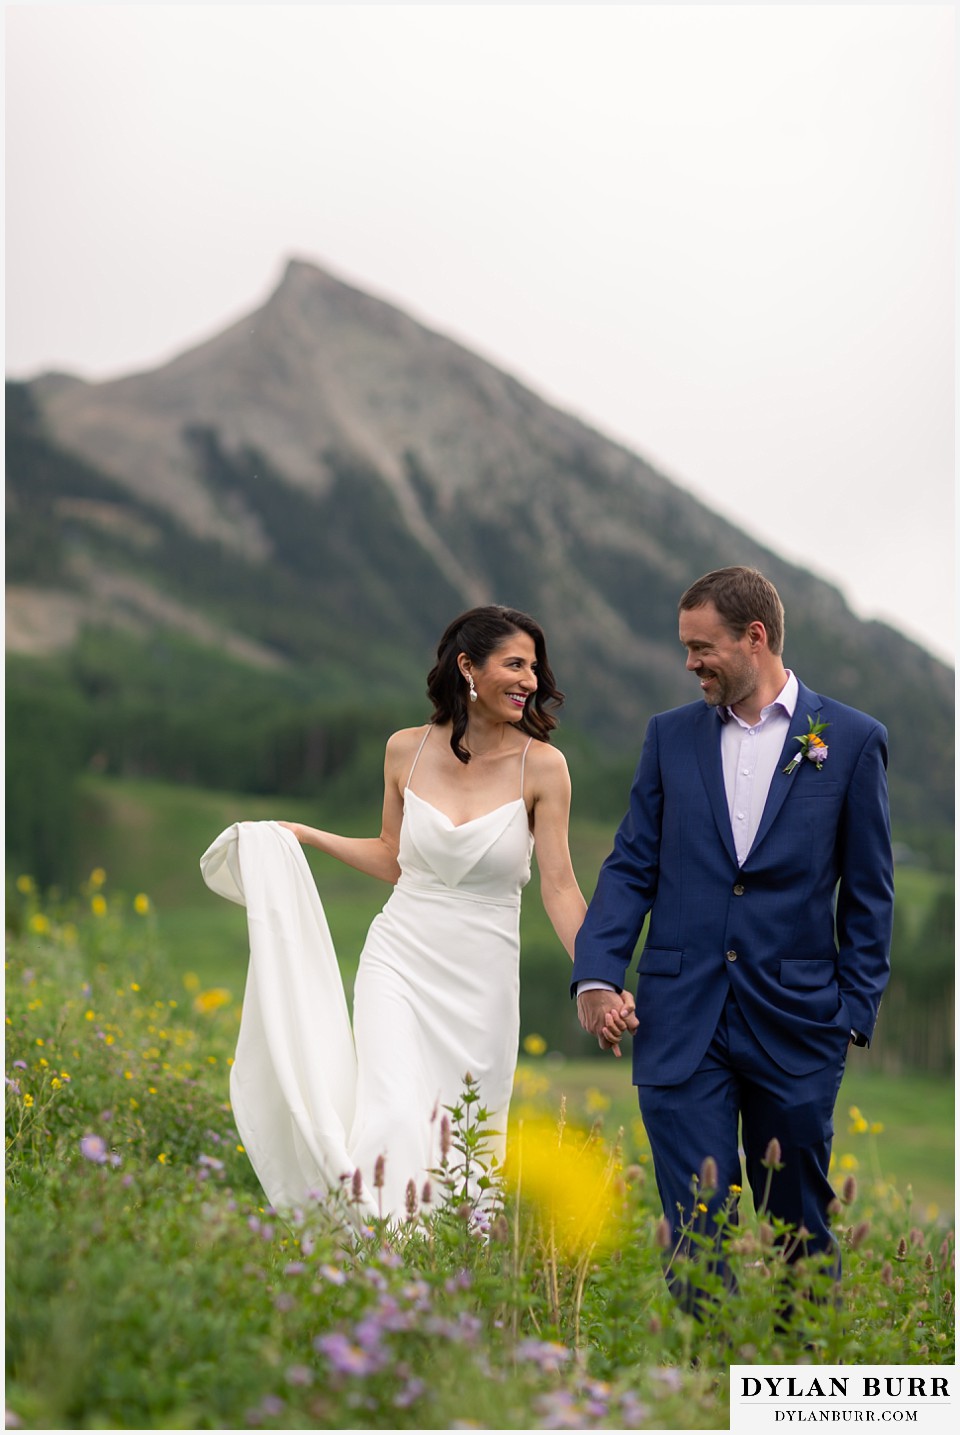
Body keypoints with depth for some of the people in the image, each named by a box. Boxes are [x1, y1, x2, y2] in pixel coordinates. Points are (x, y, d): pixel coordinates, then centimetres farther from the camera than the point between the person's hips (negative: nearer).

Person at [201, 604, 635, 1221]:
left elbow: (560, 886, -6)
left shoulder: (542, 766, -5)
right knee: (392, 1125, -15)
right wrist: (303, 835, 13)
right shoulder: (408, 750, 1)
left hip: (481, 981, -1)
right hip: (399, 960, 1)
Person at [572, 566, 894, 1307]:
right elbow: (631, 866, 9)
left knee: (800, 1226, 10)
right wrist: (597, 975, -5)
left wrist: (855, 1013, -1)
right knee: (698, 1227, -1)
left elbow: (869, 892, 4)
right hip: (683, 1021, 2)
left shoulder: (853, 740, 1)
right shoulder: (670, 735, 9)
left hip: (794, 1023, -1)